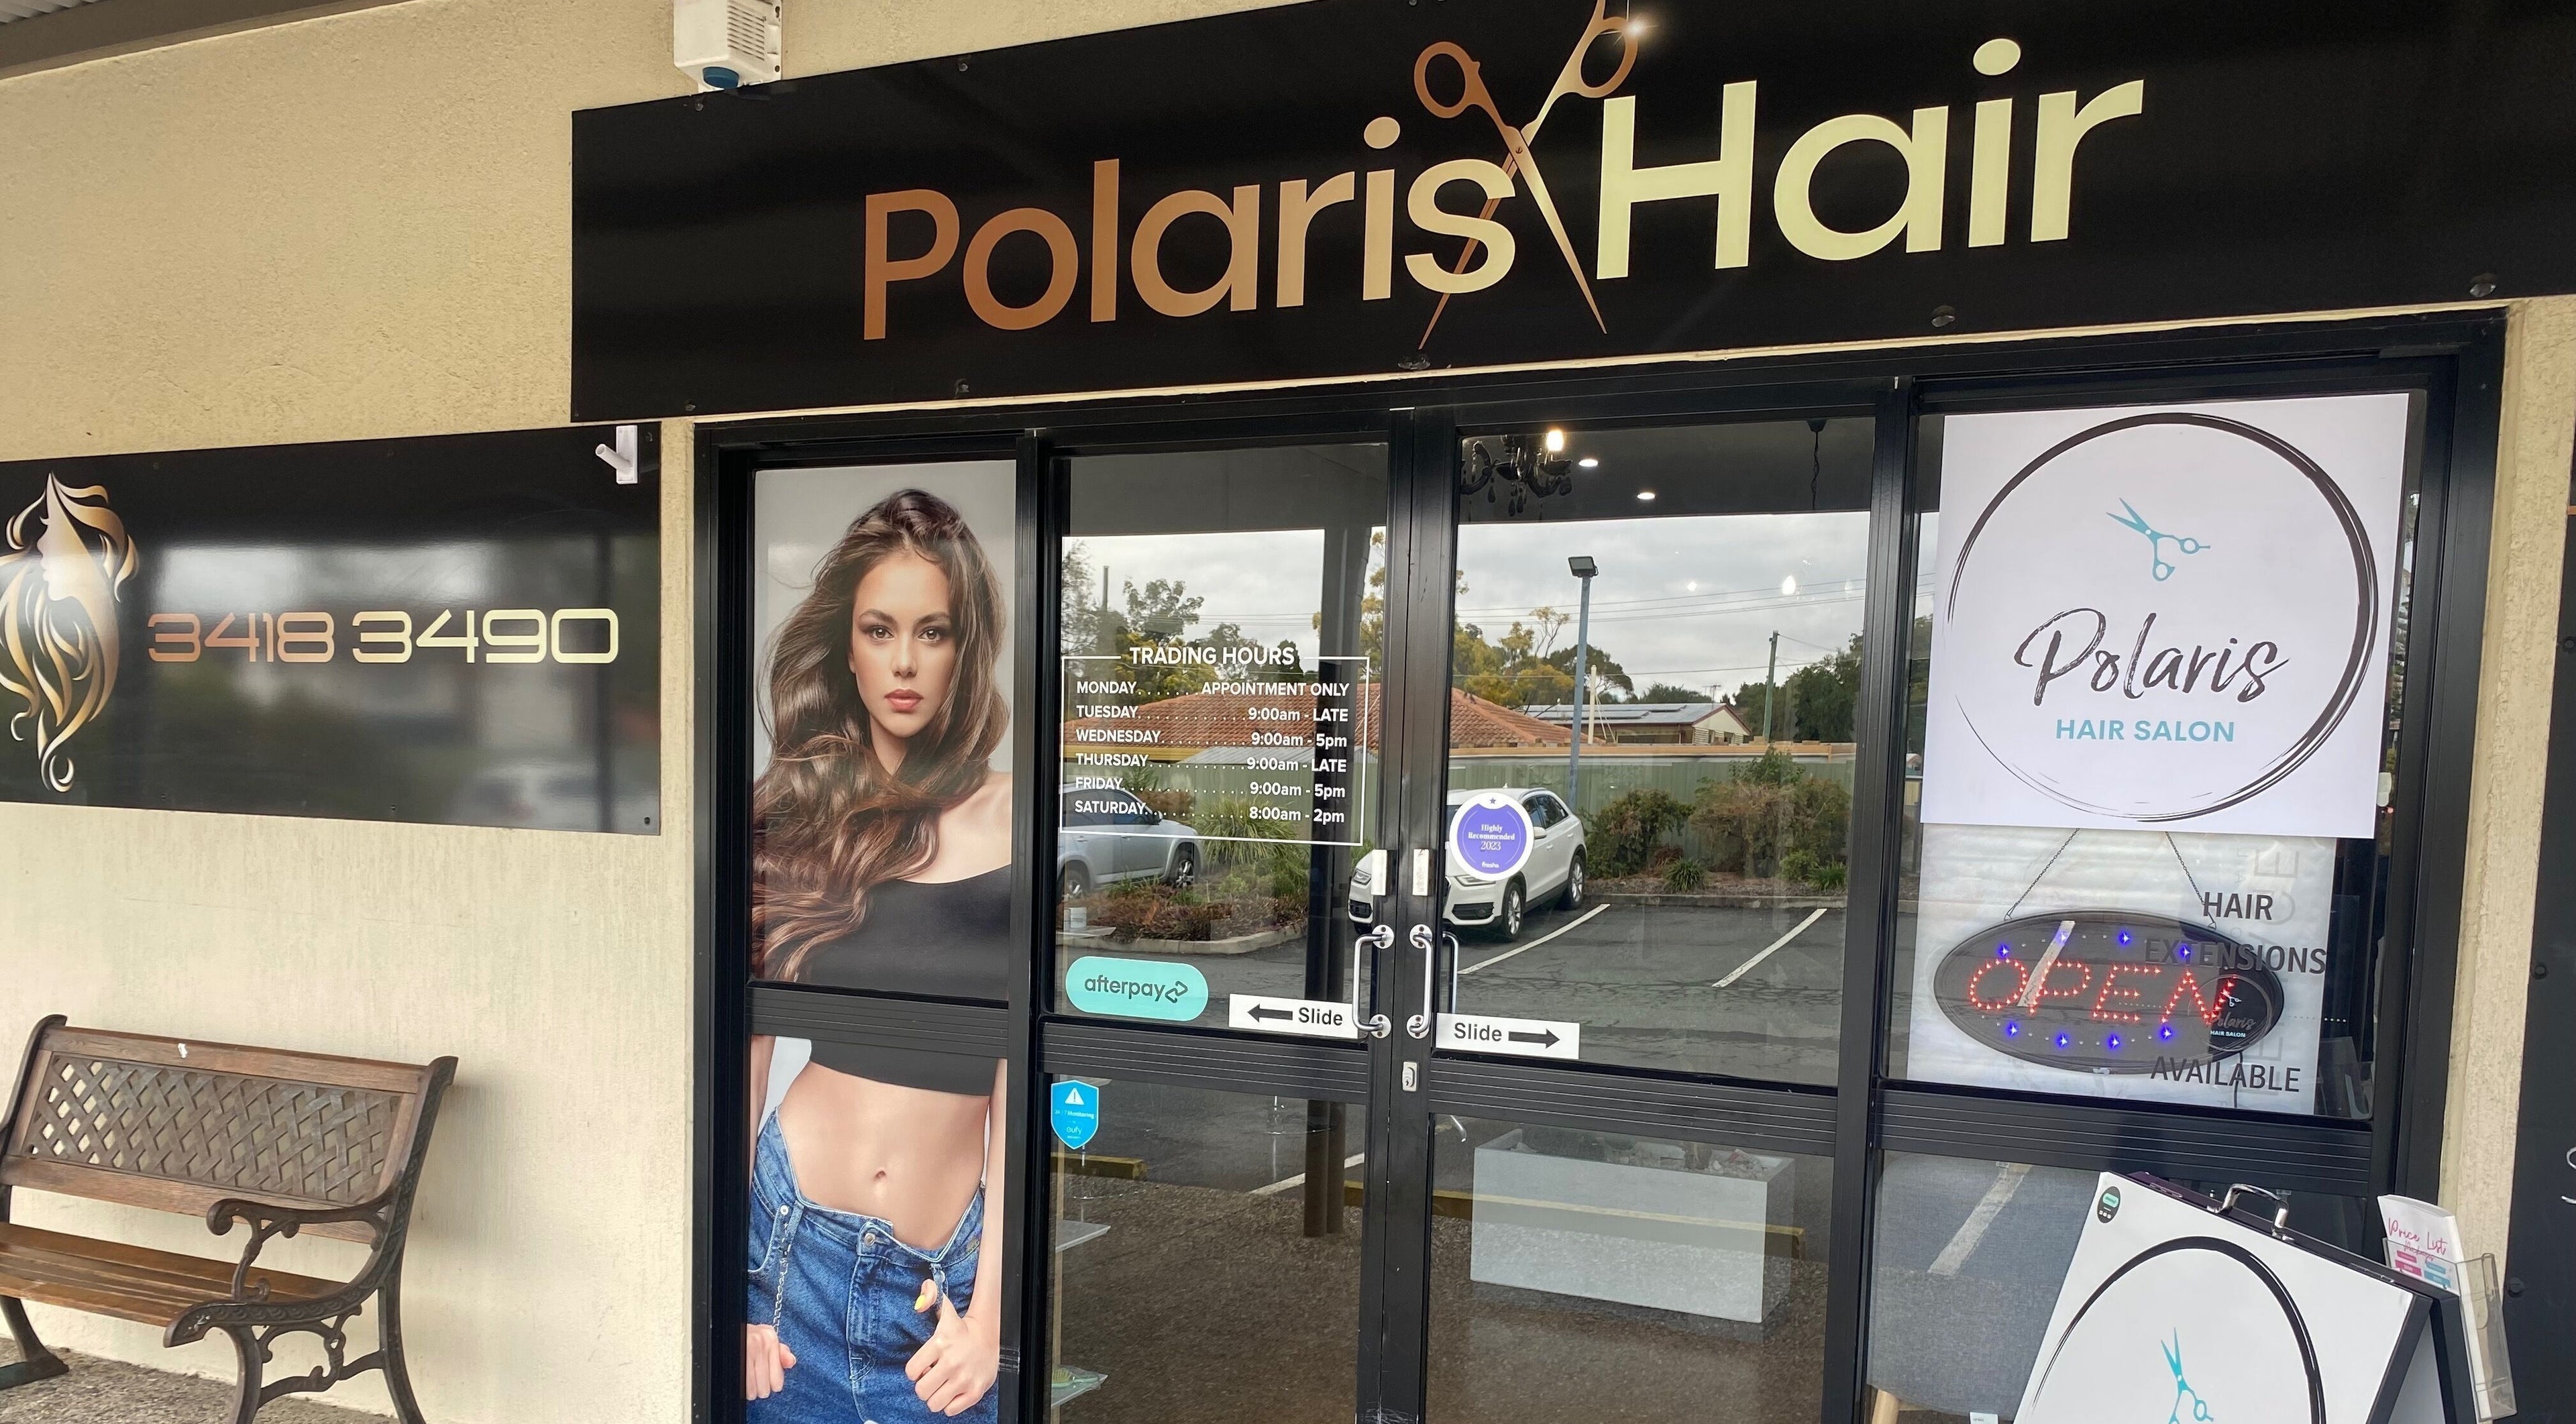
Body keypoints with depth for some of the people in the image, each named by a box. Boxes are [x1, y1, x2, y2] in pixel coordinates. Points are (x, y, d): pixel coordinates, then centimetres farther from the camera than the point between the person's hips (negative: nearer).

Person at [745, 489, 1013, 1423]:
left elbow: (1022, 1083, -5)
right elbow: (742, 1053, 1)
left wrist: (991, 1304, -7)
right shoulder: (791, 812, 1)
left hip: (943, 1269, -1)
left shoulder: (1013, 820, -6)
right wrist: (730, 1279, -3)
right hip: (793, 1233, 2)